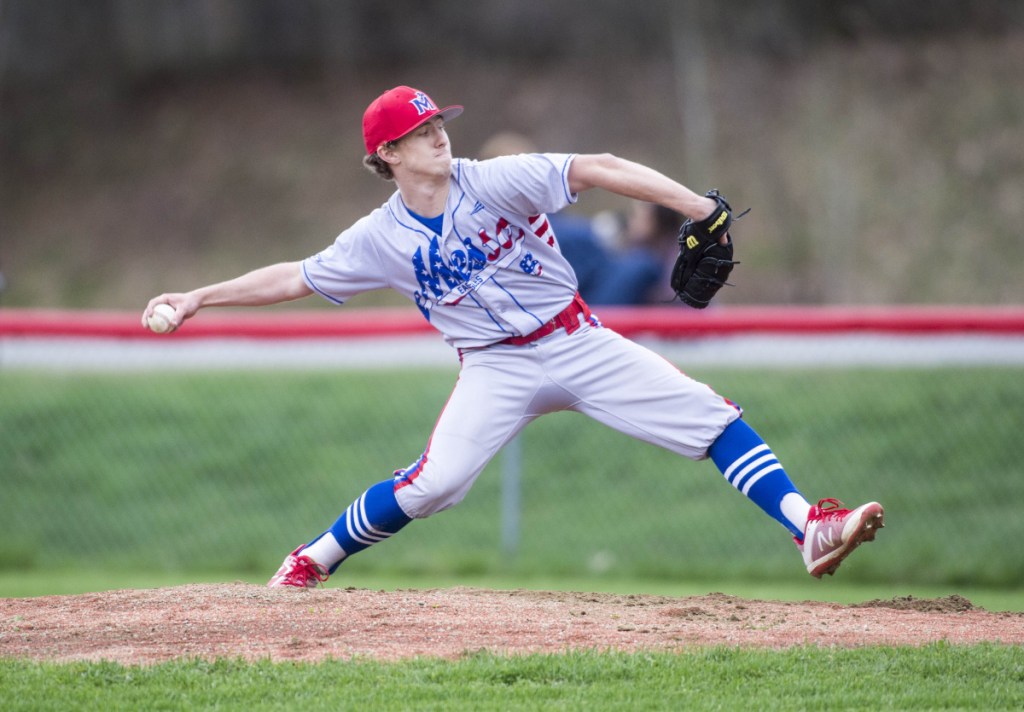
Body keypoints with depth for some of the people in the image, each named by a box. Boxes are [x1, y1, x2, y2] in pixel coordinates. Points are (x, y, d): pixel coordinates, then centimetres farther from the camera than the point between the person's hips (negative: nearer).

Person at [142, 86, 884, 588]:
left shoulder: (497, 181, -10)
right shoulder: (381, 238, -2)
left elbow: (597, 168, -18)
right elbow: (295, 277, 6)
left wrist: (698, 207, -29)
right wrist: (200, 298, 1)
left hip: (578, 341, 1)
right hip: (497, 368, -1)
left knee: (710, 416, -13)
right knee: (434, 482, -18)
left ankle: (809, 530, -16)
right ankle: (312, 563, 3)